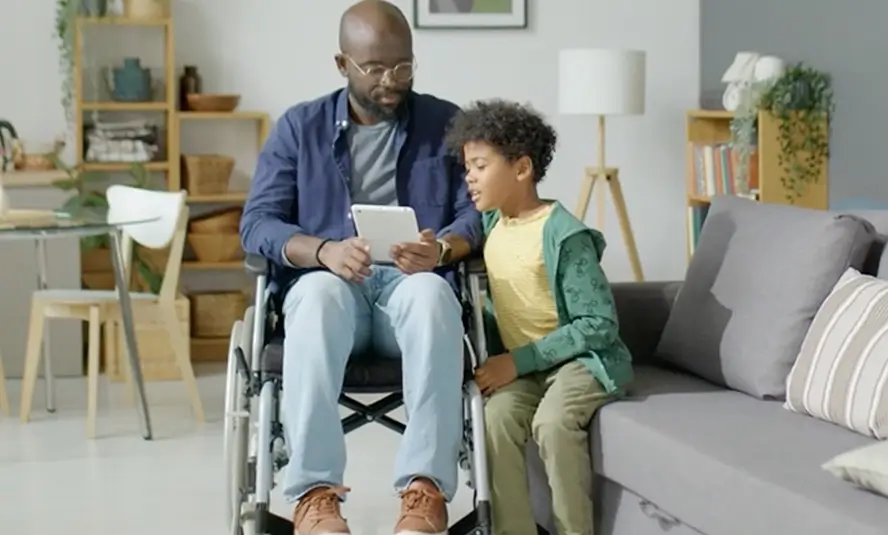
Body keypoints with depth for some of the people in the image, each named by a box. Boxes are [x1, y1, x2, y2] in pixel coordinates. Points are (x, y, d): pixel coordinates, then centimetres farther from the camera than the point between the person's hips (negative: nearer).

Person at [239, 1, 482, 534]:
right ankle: (314, 491, -41)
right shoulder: (299, 126, 9)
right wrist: (324, 251, -20)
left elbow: (479, 212, 2)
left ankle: (426, 486, -42)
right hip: (328, 282, 0)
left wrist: (443, 248, -23)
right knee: (317, 297, -38)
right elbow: (257, 224, 1)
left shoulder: (447, 123, 10)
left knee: (432, 295, -38)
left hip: (412, 283, 0)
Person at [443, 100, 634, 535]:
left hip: (579, 357, -6)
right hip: (520, 364, 6)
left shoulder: (564, 235, -17)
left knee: (552, 420, -33)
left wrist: (519, 360, -20)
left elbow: (599, 325, -18)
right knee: (496, 414, -25)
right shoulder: (491, 223, 6)